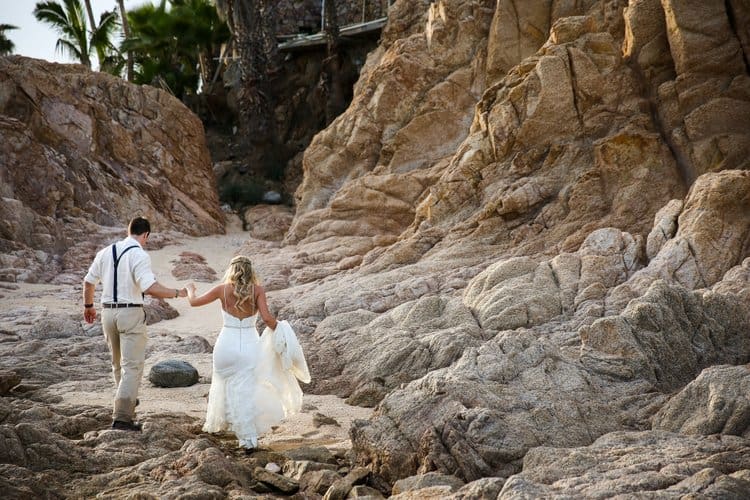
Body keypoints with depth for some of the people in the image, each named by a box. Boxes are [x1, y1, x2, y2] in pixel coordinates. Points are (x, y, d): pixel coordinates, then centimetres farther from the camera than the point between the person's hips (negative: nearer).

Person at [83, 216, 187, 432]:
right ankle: (122, 416, -12)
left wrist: (88, 305, 30)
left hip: (108, 312, 7)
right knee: (132, 366, -4)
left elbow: (88, 281, 15)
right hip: (131, 313, -7)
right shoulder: (139, 255, -13)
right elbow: (150, 288, -25)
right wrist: (177, 293, -14)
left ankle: (127, 400, 41)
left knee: (118, 363, 23)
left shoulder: (106, 252, 7)